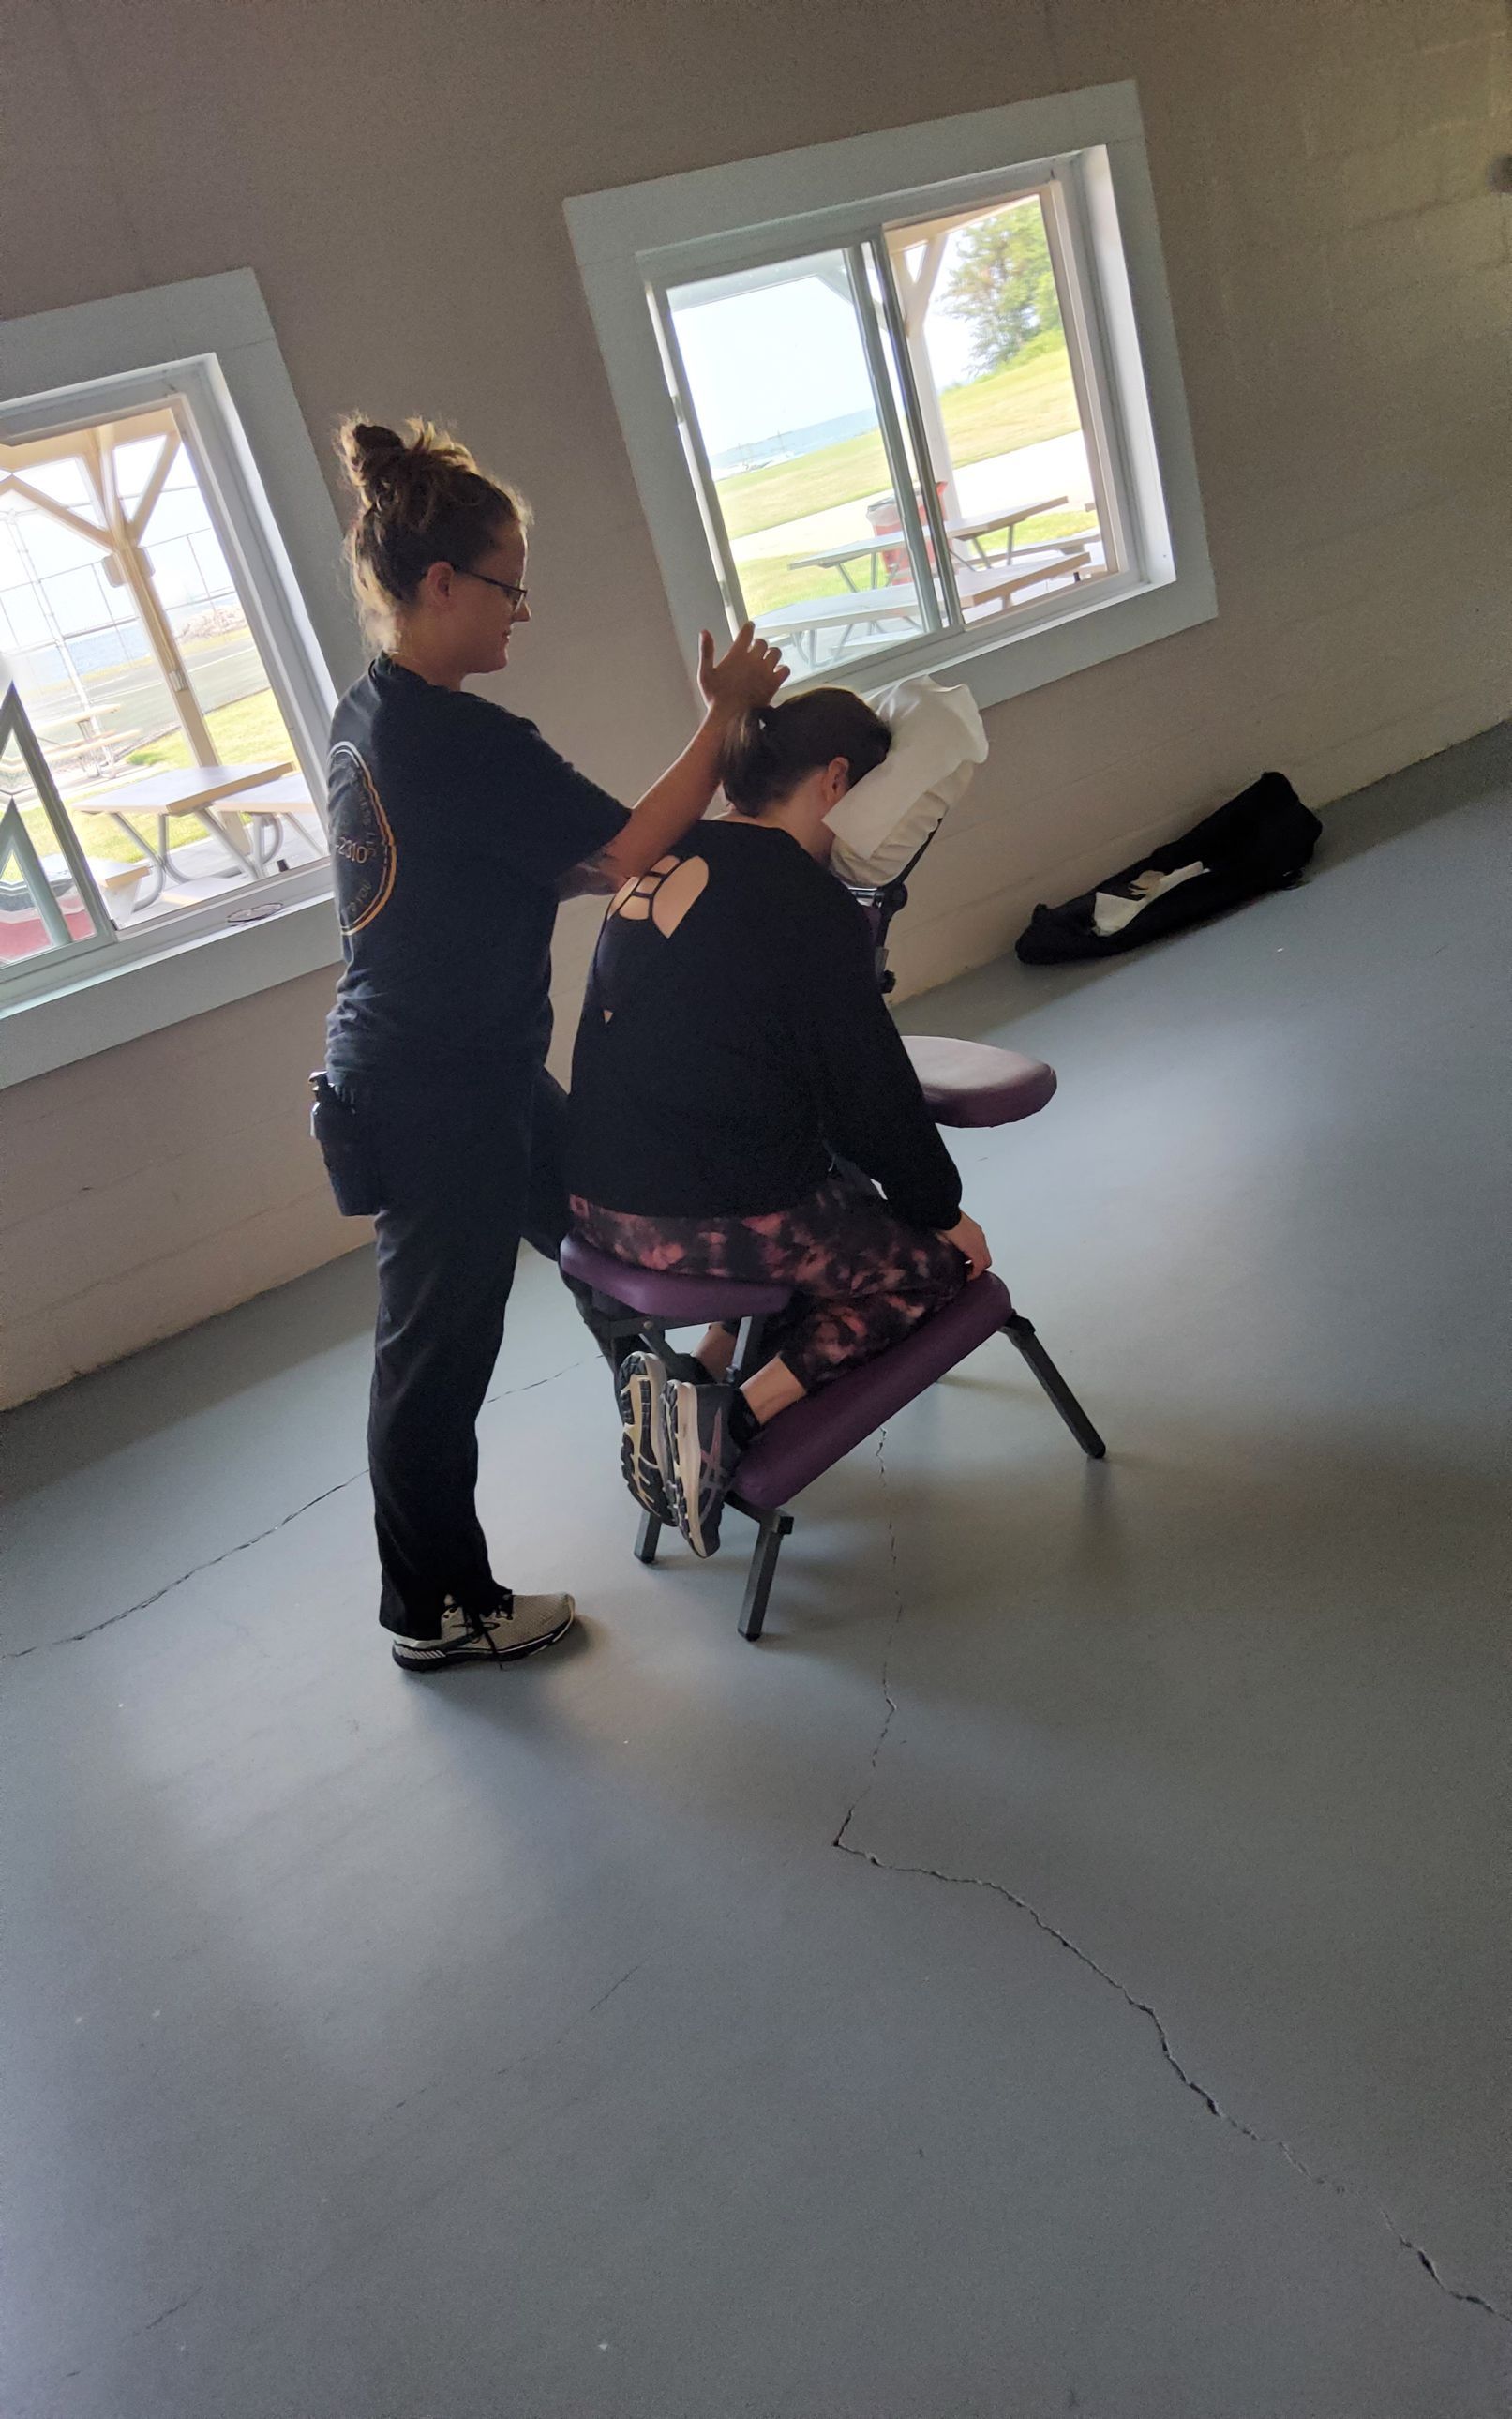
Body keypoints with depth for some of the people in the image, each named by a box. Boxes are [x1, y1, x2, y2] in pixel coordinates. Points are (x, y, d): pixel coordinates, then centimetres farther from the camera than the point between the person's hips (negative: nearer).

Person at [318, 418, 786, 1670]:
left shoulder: (367, 716, 7)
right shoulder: (464, 740, -24)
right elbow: (627, 851, -20)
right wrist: (725, 715, -11)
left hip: (402, 1069, 10)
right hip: (440, 1103, -10)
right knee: (439, 1349, 4)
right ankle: (434, 1612, 23)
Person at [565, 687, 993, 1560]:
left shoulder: (658, 863, 9)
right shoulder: (810, 906, -15)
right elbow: (871, 1092, -10)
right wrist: (943, 1211, 5)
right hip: (710, 1218, -8)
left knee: (844, 1197, 30)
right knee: (932, 1261, 13)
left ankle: (701, 1376, 16)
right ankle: (735, 1419, -4)